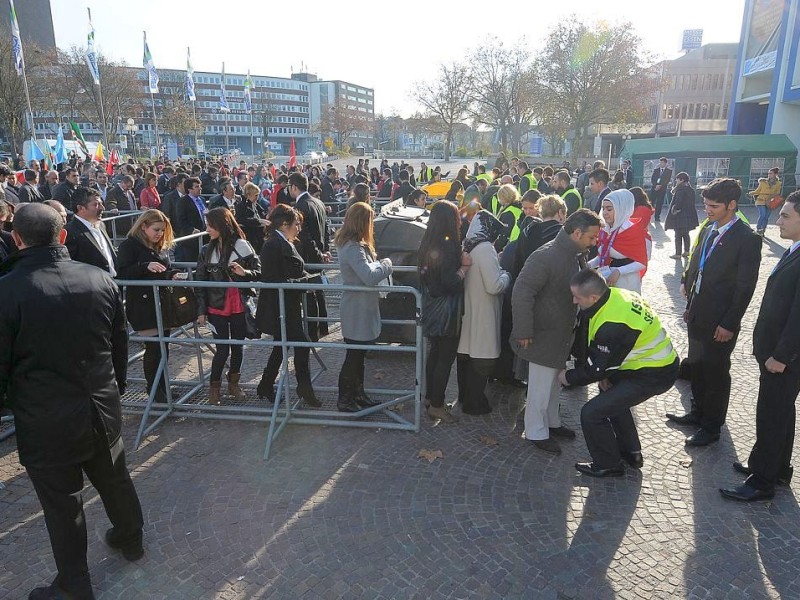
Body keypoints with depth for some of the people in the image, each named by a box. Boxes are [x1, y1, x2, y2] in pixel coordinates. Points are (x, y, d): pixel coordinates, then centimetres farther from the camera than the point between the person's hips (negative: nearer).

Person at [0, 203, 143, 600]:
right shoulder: (101, 280, -5)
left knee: (63, 504, 12)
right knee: (114, 480, 24)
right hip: (103, 408, 4)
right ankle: (130, 540, 48)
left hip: (45, 422, -4)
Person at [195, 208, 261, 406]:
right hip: (217, 308, 0)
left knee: (237, 346, 11)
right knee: (222, 349, -1)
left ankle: (233, 383, 30)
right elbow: (200, 282, 2)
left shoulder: (242, 246, -5)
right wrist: (201, 310, -1)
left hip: (239, 307, 0)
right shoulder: (206, 251, 0)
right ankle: (214, 387, 18)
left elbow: (258, 271, -1)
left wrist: (244, 272, -23)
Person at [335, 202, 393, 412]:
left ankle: (358, 394, 33)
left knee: (358, 355, 20)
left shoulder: (353, 244, 8)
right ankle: (344, 400, 17)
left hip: (362, 310, 10)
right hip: (357, 312, -10)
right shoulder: (353, 248, -24)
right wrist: (386, 264, -15)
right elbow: (370, 276, -31)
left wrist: (379, 264, 0)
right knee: (353, 357, 3)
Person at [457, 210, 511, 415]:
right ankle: (474, 403, 13)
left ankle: (464, 396, 33)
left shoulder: (465, 246, 6)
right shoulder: (485, 248, -19)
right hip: (482, 315, -8)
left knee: (466, 355, 18)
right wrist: (506, 277, -4)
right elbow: (494, 286, -23)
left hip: (466, 311, 8)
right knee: (482, 360, 4)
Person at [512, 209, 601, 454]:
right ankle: (535, 432, 23)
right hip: (544, 335, -9)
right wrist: (524, 332, -25)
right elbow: (521, 293, -28)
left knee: (554, 382, 24)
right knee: (541, 386, 5)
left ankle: (551, 422, 42)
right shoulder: (546, 257, -26)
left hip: (563, 333, 9)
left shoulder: (577, 255, 2)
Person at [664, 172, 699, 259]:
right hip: (689, 215, 9)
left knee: (678, 235, -1)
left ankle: (678, 253, 2)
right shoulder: (691, 189, 8)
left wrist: (674, 209, -9)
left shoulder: (680, 190, -18)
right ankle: (686, 251, 24)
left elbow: (678, 202, -26)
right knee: (686, 234, 18)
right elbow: (692, 203, 13)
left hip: (679, 216, -9)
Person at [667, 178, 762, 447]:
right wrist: (690, 305, 13)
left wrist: (729, 324, -16)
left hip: (720, 322, -7)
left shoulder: (747, 239, -15)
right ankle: (698, 412, 37)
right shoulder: (708, 231, 7)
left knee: (716, 373, 6)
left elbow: (745, 287, -15)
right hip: (698, 315, 7)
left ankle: (712, 427, 22)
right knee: (697, 366, 19)